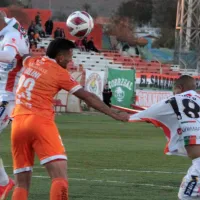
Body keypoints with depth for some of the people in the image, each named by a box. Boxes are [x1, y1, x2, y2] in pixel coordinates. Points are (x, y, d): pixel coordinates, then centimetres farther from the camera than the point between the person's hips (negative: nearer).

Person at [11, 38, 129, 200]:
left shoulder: (30, 62, 15)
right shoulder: (60, 73, 0)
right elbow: (88, 97, 2)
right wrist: (115, 115, 6)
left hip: (18, 123, 6)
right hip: (40, 122, -6)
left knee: (22, 184, 9)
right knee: (60, 177, -13)